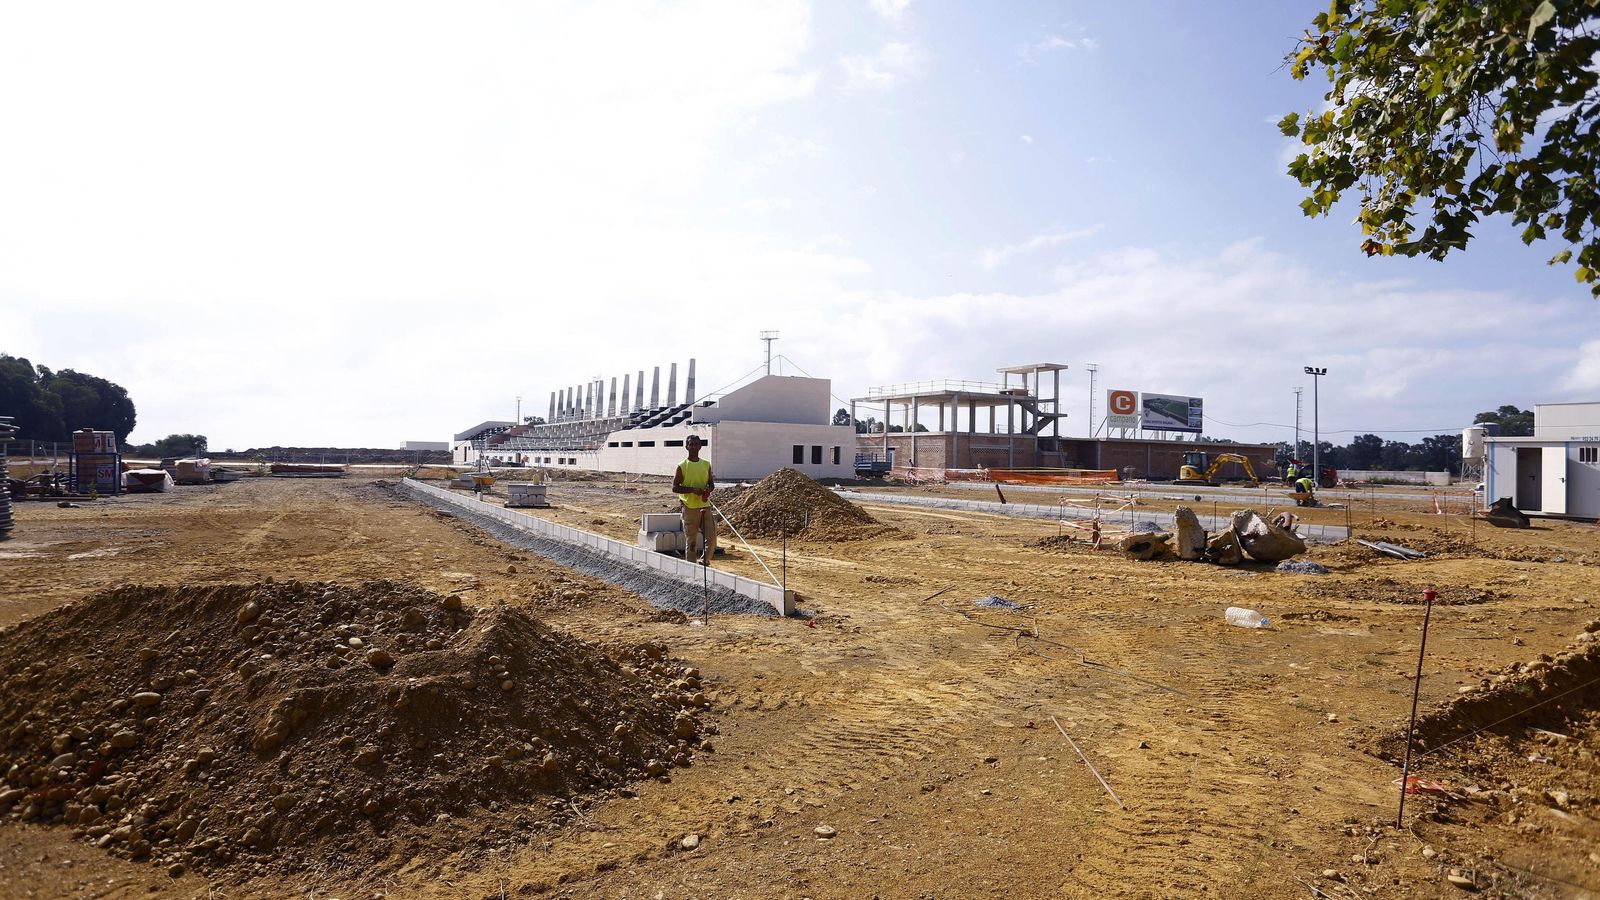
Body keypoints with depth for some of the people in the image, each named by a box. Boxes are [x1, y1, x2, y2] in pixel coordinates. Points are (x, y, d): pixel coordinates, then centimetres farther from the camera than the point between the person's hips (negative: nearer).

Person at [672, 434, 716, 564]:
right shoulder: (682, 466, -4)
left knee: (711, 538, -4)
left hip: (705, 506, 3)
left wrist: (708, 489, -7)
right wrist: (693, 490, -18)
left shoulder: (706, 464, 8)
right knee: (691, 541, 3)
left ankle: (705, 561, 16)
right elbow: (675, 487, -7)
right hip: (690, 508, -3)